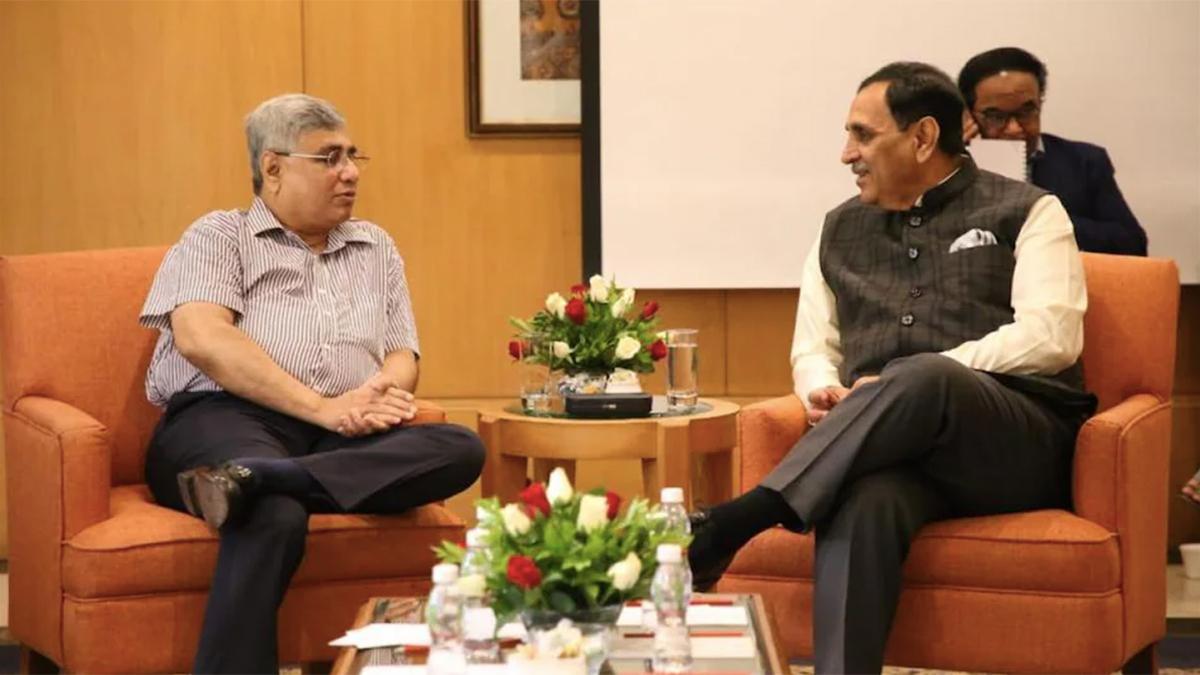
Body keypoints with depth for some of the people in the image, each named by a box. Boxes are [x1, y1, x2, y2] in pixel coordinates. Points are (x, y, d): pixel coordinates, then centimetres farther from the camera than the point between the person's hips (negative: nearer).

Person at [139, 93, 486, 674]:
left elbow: (402, 355, 18)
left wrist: (382, 392, -9)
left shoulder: (376, 249, 27)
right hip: (224, 420, -5)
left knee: (460, 449, -26)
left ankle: (252, 479, -41)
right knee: (275, 516, -40)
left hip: (344, 443, 5)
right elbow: (201, 339, -7)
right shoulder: (219, 237, 11)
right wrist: (323, 408, -16)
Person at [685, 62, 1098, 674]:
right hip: (898, 448, 3)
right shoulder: (841, 231, 25)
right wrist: (824, 390, -2)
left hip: (1020, 441, -3)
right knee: (865, 502, -36)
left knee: (921, 378, -38)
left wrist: (913, 381, -12)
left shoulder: (1025, 211, 11)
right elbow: (813, 348, 24)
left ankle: (735, 522, -41)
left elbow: (1050, 336, -3)